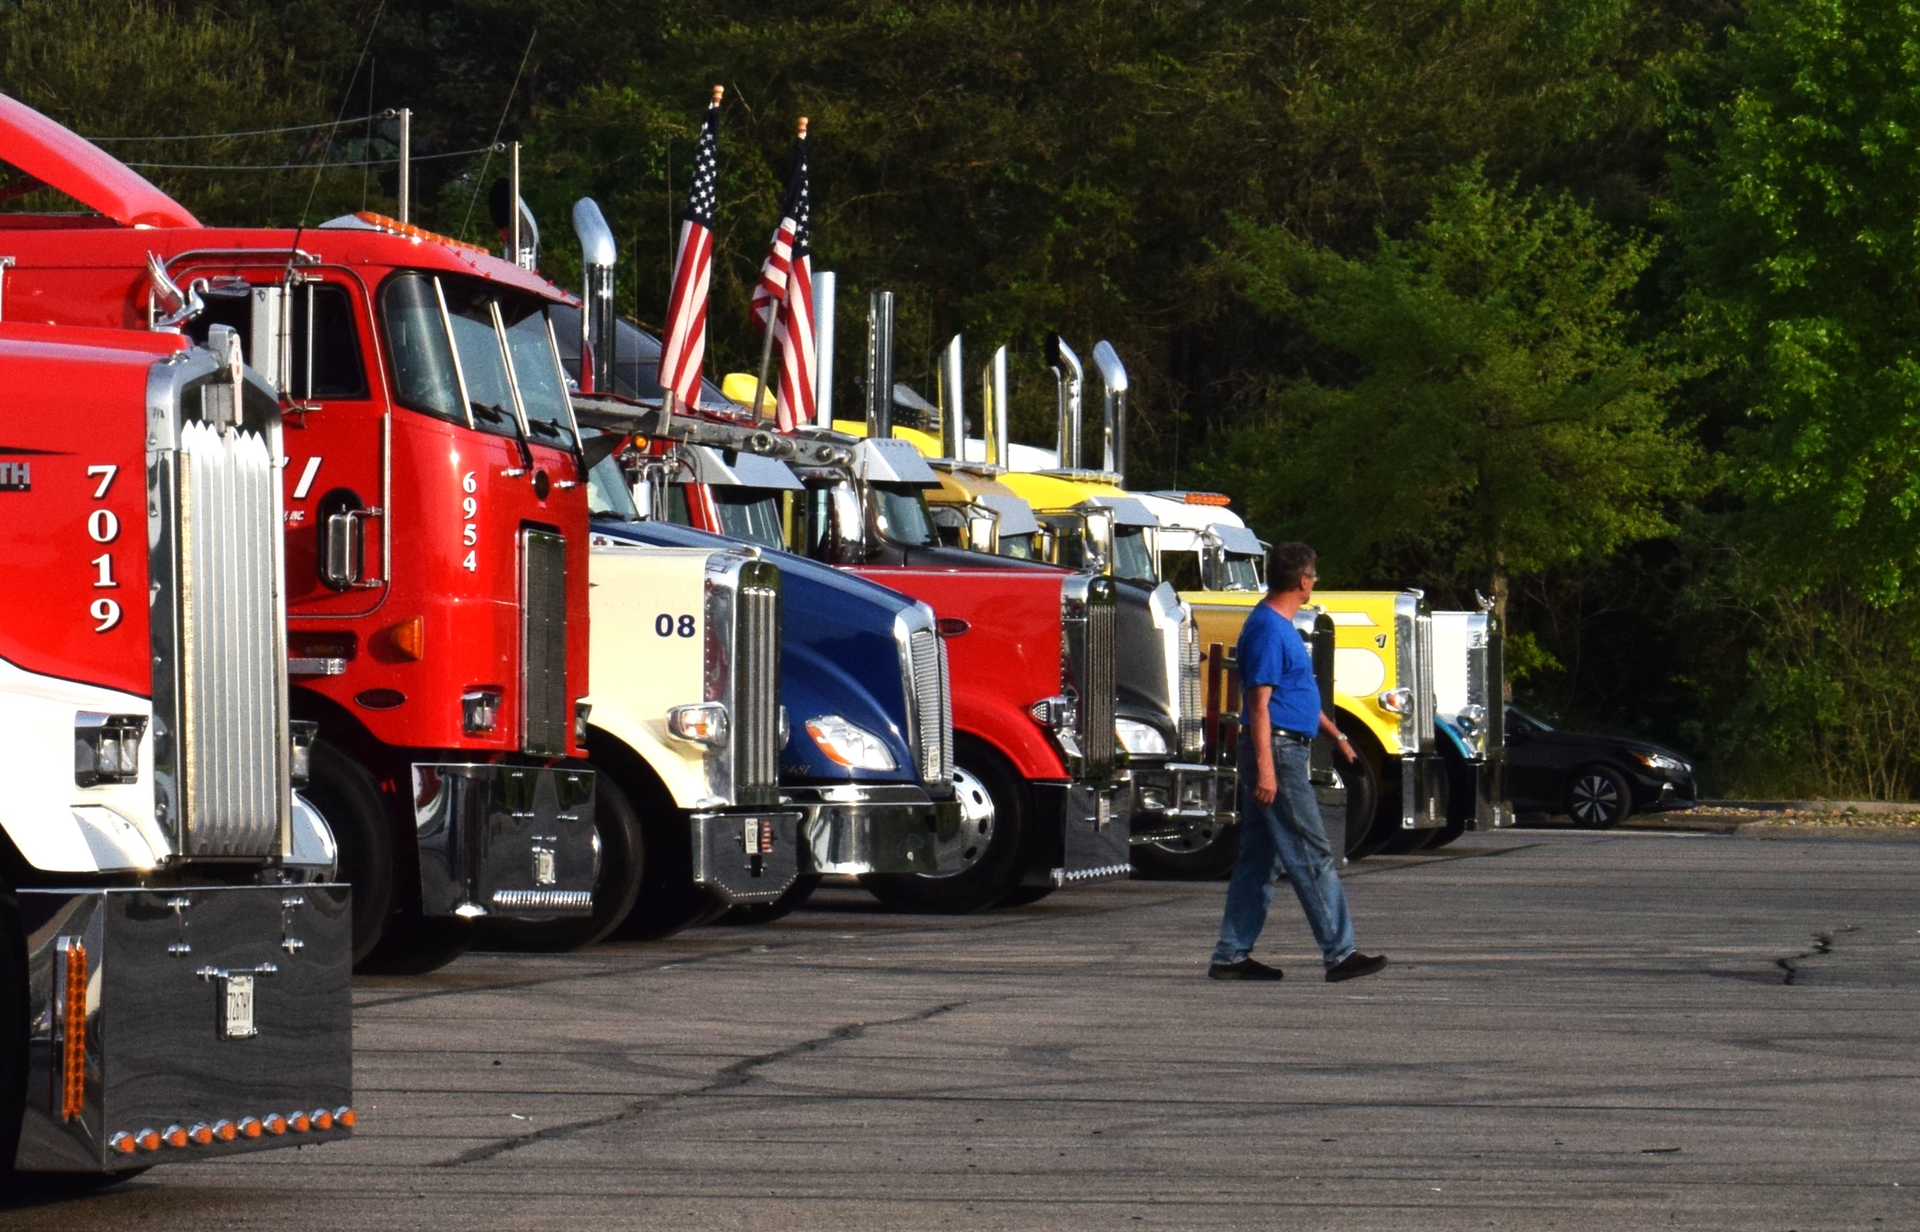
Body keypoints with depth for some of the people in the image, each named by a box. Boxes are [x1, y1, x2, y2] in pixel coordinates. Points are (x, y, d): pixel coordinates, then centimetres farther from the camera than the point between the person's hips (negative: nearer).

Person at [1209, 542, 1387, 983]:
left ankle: (1231, 955, 12)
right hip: (1277, 751, -10)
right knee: (1312, 857, -8)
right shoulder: (1267, 629, -16)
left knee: (1259, 859, 11)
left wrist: (1334, 733, 36)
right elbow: (1259, 703, -21)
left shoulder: (1280, 626, 16)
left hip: (1286, 751, 10)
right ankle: (1340, 954, -6)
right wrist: (1265, 769, -25)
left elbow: (1298, 694, 28)